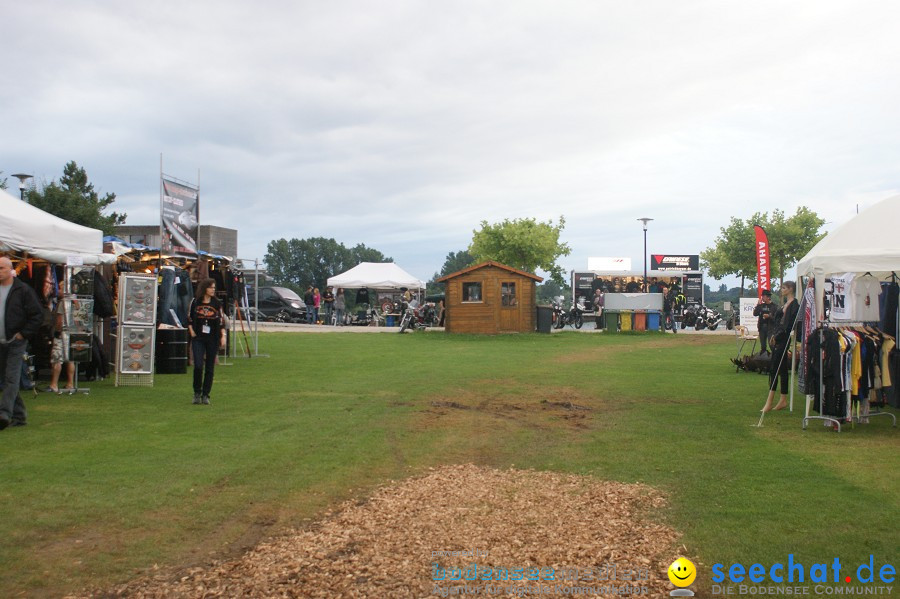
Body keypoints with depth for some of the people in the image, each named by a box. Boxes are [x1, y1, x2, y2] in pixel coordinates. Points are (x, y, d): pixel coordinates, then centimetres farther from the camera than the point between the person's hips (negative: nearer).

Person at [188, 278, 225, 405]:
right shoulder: (195, 302, 2)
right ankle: (197, 392, 7)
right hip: (198, 338, -1)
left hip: (213, 339, 1)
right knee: (198, 366, -11)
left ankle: (205, 395, 12)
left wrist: (223, 336, -2)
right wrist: (192, 333, 1)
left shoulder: (217, 303, 3)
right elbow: (189, 319, 10)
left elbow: (222, 321, 5)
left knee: (210, 368, 3)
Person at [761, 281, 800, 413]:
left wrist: (777, 337, -16)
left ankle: (769, 402, -11)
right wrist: (773, 335, 9)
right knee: (782, 369, 11)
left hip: (783, 340, -10)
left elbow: (789, 325, -19)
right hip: (777, 339, 10)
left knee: (774, 368, -11)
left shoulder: (794, 305, -13)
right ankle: (783, 400, 16)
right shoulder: (785, 303, 16)